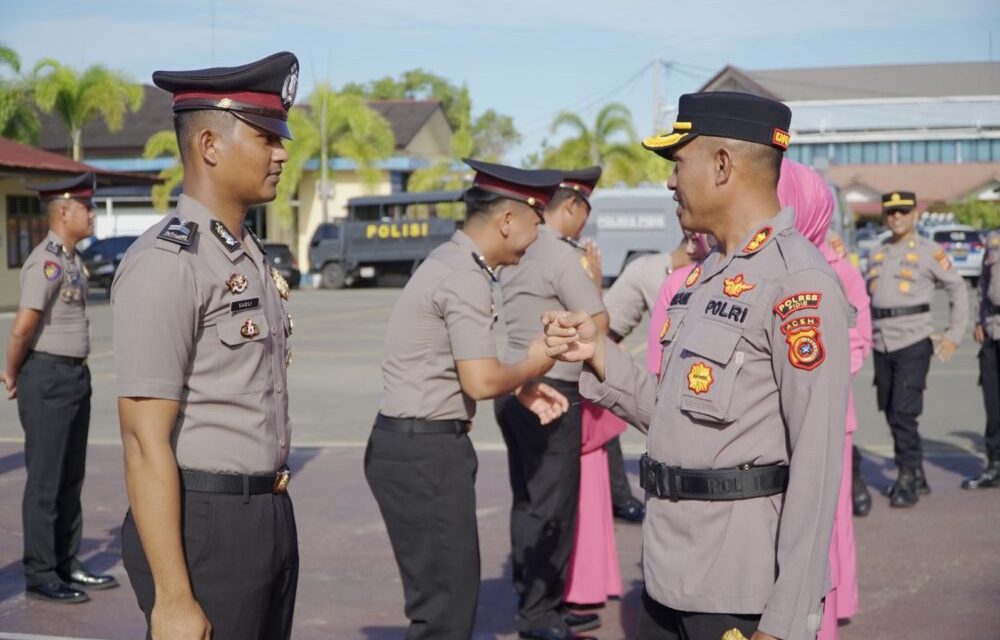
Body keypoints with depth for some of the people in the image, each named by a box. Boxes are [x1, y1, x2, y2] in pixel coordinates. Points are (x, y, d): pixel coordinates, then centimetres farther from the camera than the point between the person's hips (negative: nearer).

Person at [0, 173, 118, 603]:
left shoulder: (72, 260, 12)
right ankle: (40, 576, 8)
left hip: (76, 375, 9)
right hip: (48, 378, -9)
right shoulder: (46, 262, -17)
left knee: (71, 478, 15)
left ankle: (67, 565, 25)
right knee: (45, 481, -1)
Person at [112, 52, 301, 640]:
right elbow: (145, 440, -19)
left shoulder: (251, 255, 12)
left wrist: (271, 519, 19)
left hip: (269, 518, 9)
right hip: (203, 526, -9)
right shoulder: (167, 262, -16)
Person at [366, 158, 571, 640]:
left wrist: (523, 389, 10)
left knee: (444, 592, 18)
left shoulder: (451, 263, 14)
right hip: (425, 451, -10)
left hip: (417, 444, 10)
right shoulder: (466, 277, -17)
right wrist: (534, 364, -4)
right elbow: (480, 381, -22)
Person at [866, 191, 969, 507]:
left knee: (904, 413, -12)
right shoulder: (877, 253, 14)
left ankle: (907, 481, -4)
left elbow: (958, 289, 2)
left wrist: (954, 335, -3)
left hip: (913, 342, -6)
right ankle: (917, 476, 22)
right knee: (892, 414, 9)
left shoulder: (930, 251, -1)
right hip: (882, 345, 6)